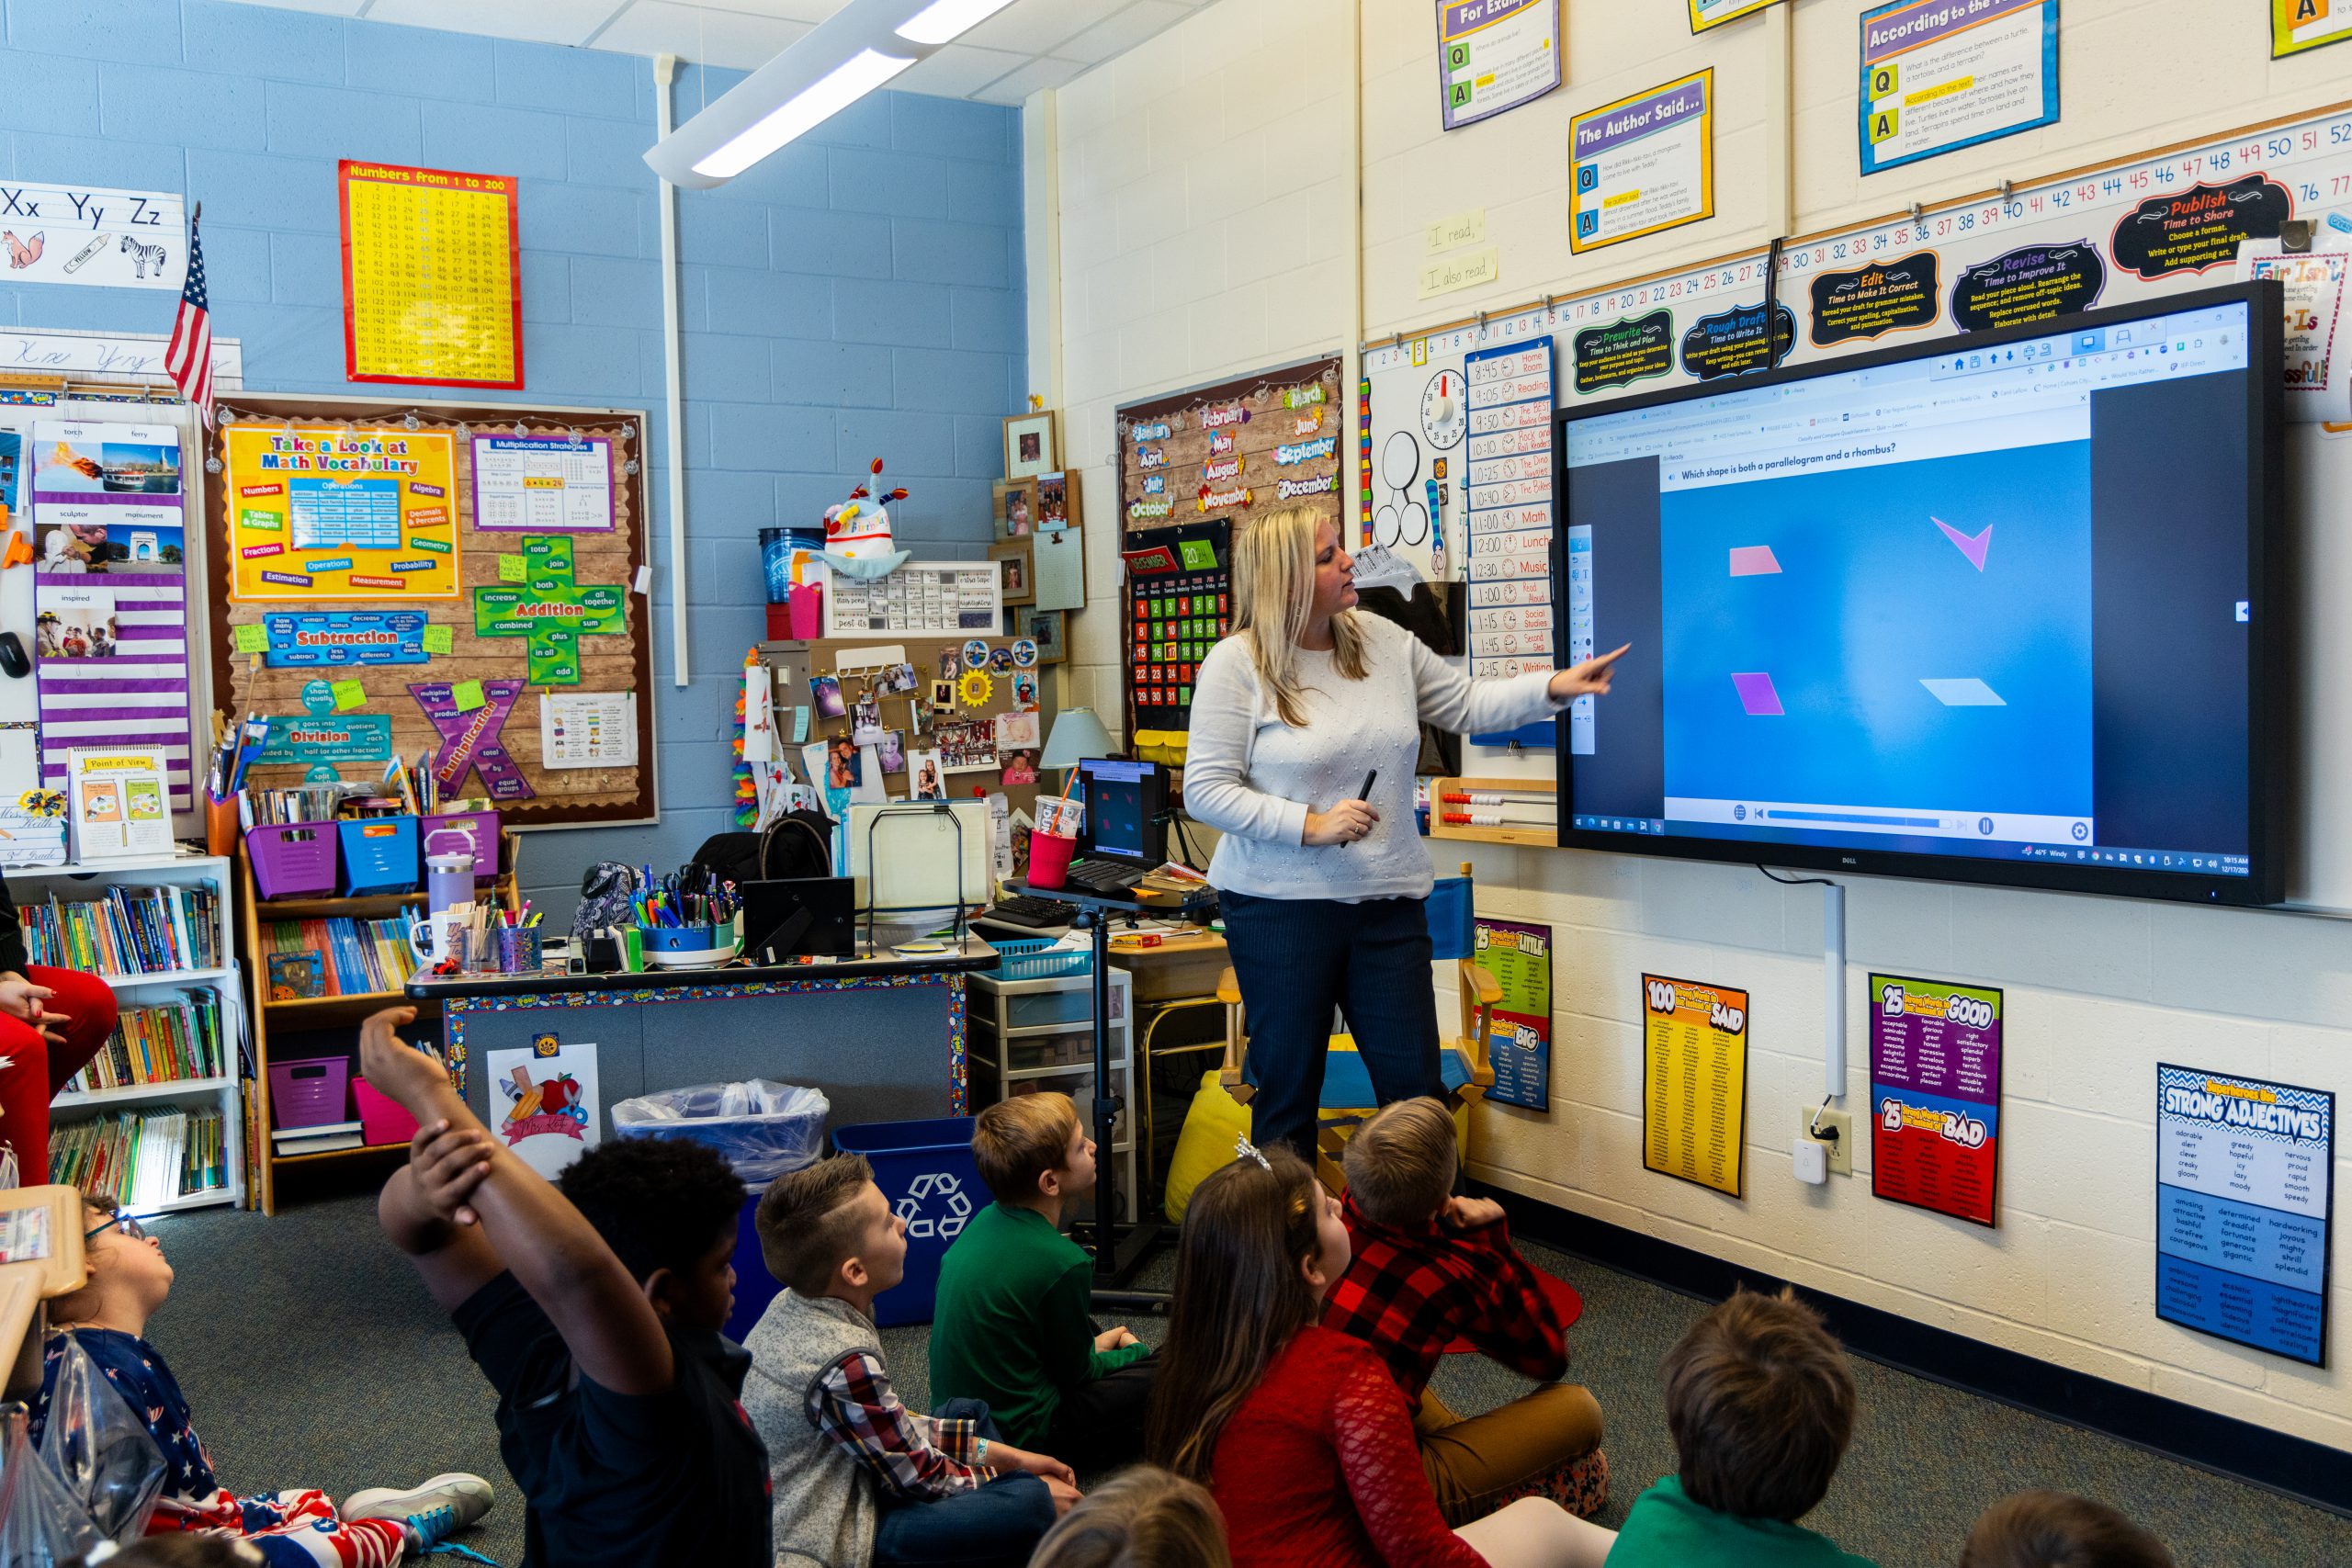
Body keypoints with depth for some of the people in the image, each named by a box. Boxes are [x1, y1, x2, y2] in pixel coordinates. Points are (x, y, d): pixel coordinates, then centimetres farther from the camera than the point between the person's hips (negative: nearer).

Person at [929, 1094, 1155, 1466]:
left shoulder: (986, 1220, -3)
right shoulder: (1062, 1263, -27)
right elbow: (1076, 1374, -11)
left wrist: (1092, 1345, 16)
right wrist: (1135, 1352, 7)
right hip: (1016, 1431, -8)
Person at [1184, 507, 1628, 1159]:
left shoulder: (1383, 641, 7)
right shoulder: (1236, 665, -9)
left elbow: (1467, 704, 15)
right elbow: (1205, 790, -11)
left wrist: (1552, 688, 1)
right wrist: (1310, 825, -18)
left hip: (1388, 903, 4)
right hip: (1282, 908, -4)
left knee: (1416, 1091, 7)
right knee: (1287, 1093, 7)